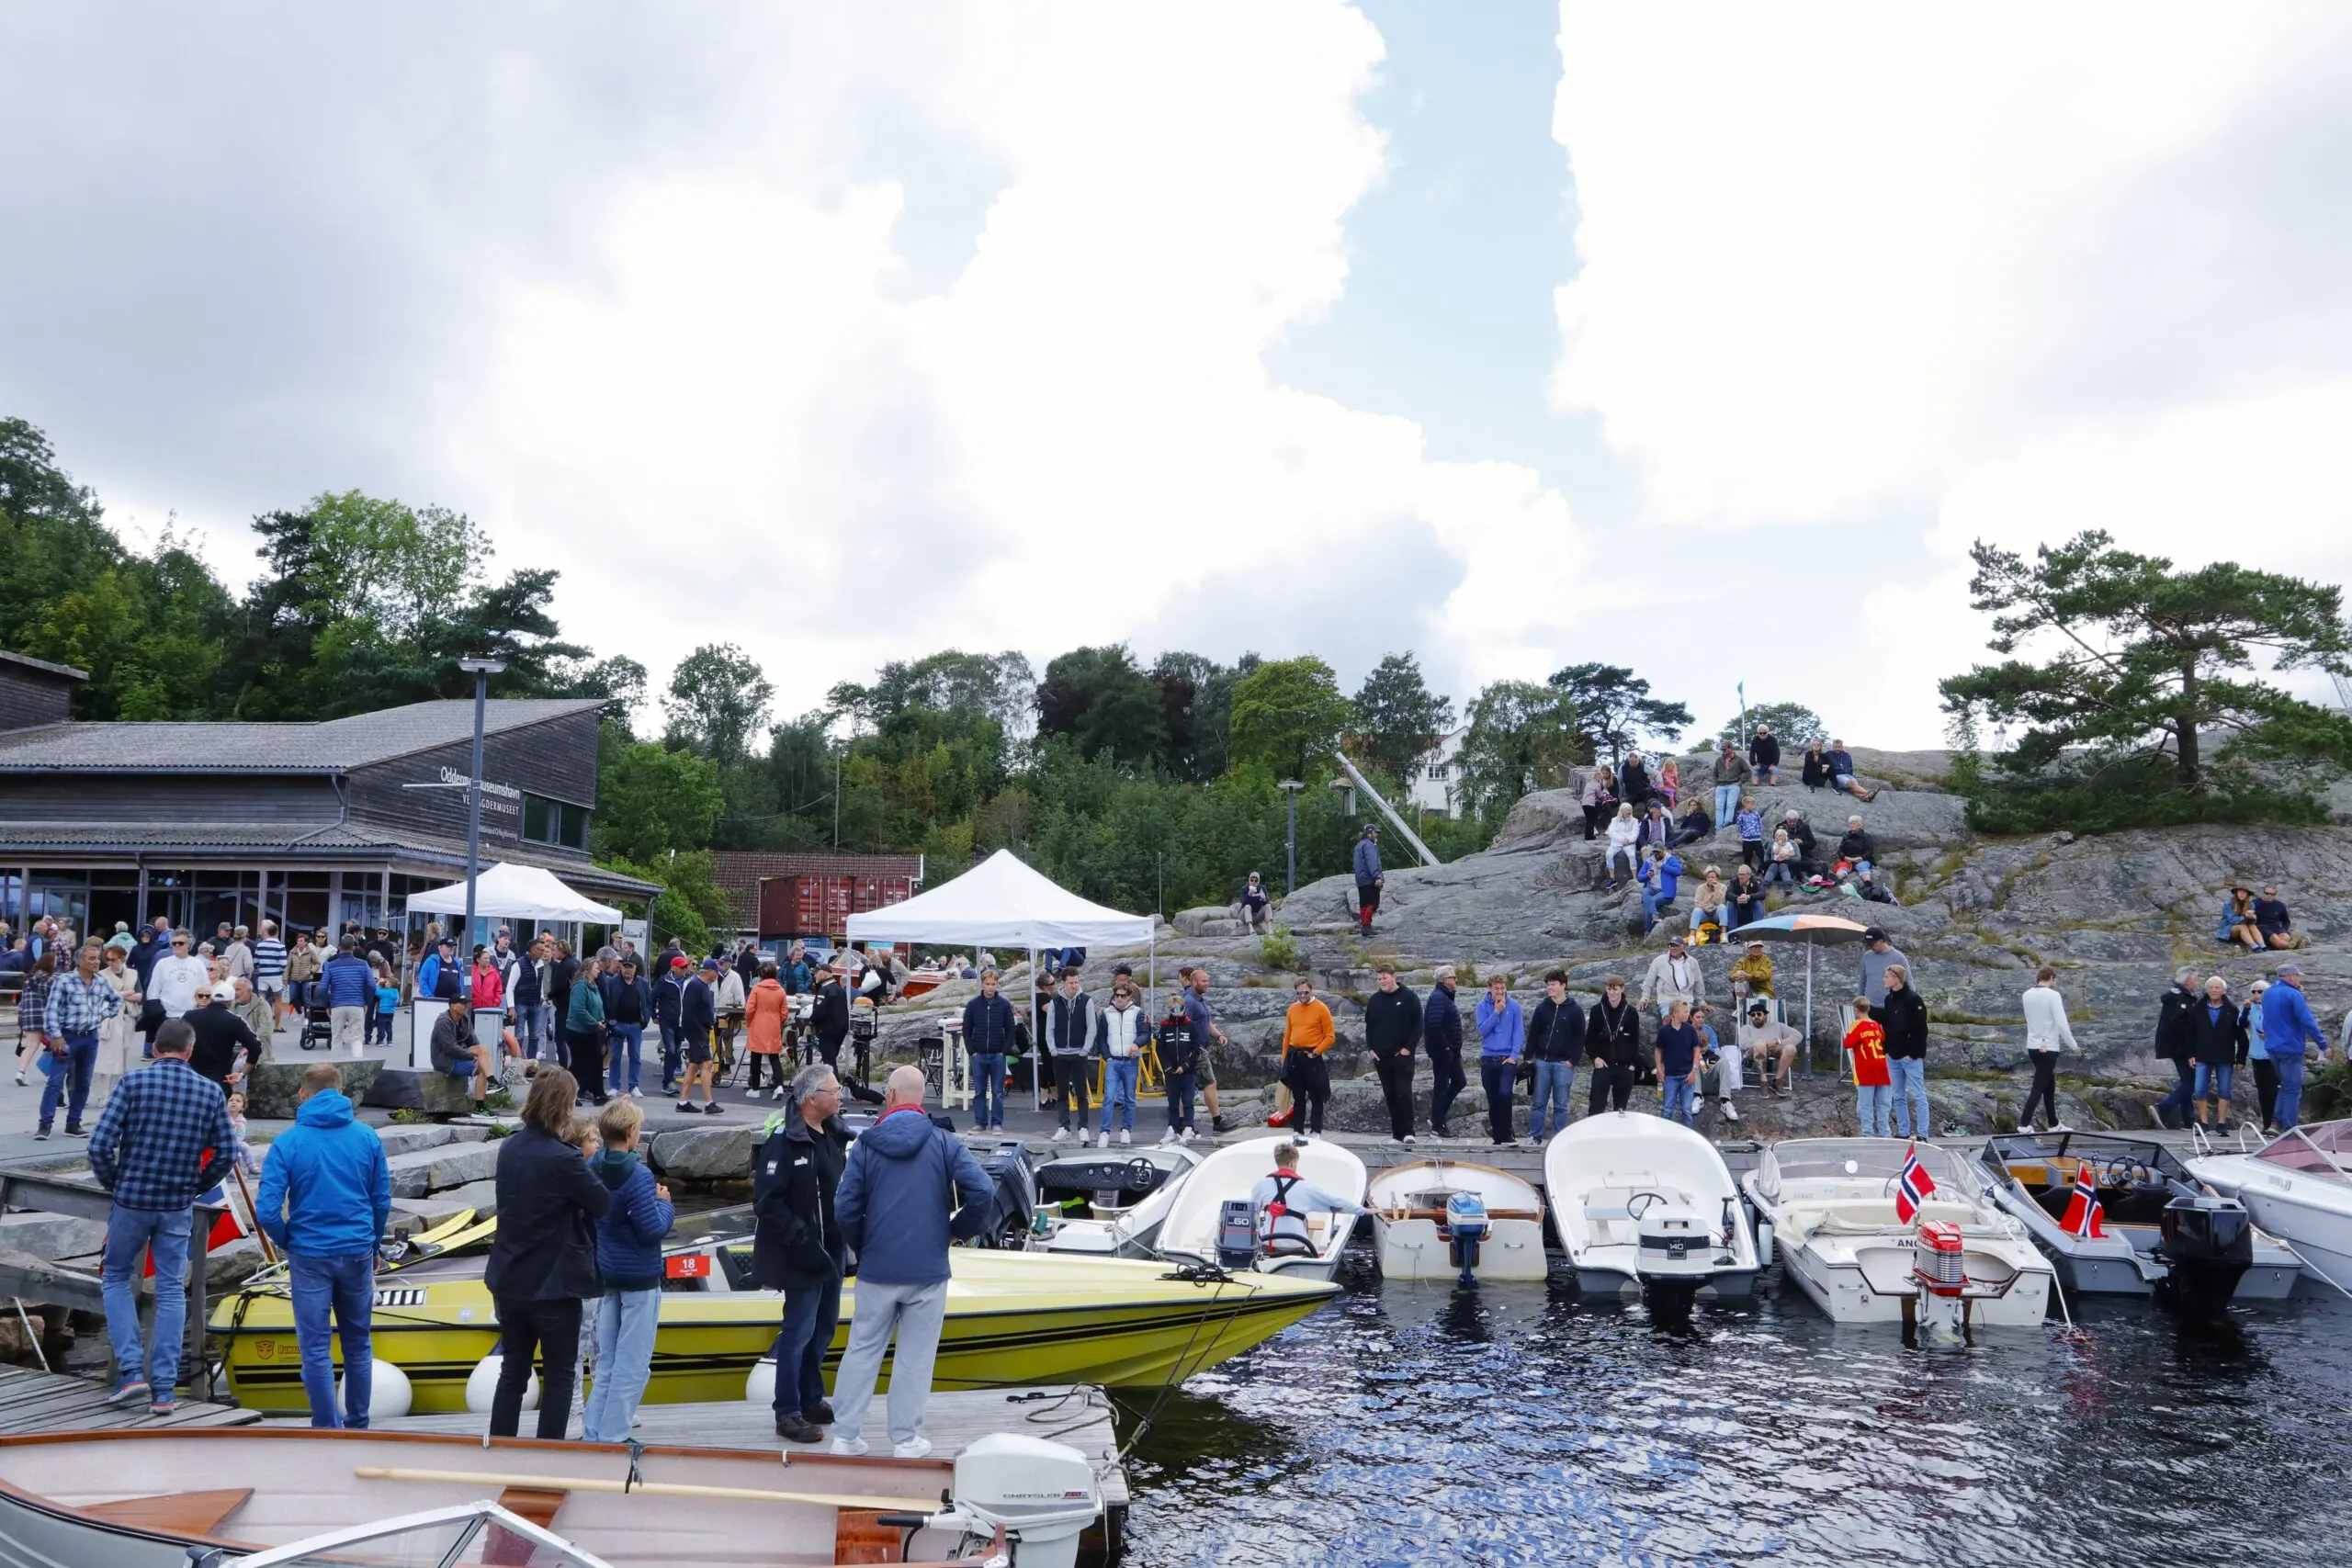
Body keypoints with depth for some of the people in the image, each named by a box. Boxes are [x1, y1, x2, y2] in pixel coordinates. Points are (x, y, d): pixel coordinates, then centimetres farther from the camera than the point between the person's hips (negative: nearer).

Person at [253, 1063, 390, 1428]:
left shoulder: (288, 1142, -8)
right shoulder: (367, 1137, -1)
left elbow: (267, 1210, -12)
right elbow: (382, 1201, 4)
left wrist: (287, 1244, 7)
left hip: (310, 1256, -3)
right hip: (358, 1252, 3)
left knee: (316, 1349, 6)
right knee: (358, 1342, 16)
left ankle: (328, 1430, 9)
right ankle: (358, 1424, 27)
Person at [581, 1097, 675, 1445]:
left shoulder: (592, 1167, 0)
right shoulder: (638, 1175, -22)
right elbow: (653, 1230, -21)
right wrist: (665, 1204, -3)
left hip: (606, 1272, 7)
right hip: (639, 1277, -7)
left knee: (607, 1361, 17)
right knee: (632, 1365, 3)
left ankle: (593, 1432, 21)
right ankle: (612, 1437, 7)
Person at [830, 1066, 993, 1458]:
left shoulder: (866, 1144, -2)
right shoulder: (943, 1142, -5)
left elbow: (845, 1208, -5)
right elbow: (982, 1191, -13)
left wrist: (862, 1249, 12)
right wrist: (960, 1230, 4)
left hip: (876, 1269, 1)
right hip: (928, 1269, -1)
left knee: (862, 1350, 13)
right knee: (915, 1356, 8)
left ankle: (845, 1436, 18)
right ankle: (906, 1439, 15)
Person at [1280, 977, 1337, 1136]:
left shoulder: (1321, 1009, -7)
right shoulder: (1292, 1009, 8)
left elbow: (1330, 1036, -6)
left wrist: (1315, 1053, -12)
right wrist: (1284, 1058, 11)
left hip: (1311, 1058, -5)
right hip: (1294, 1057, 5)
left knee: (1315, 1097, 1)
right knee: (1298, 1096, 12)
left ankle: (1315, 1133, 6)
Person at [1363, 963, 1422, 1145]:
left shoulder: (1409, 997, -3)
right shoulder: (1373, 1000, 9)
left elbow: (1418, 1025, -4)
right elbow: (1368, 1026, 16)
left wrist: (1408, 1048, -11)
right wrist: (1371, 1049, 5)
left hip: (1402, 1055, -4)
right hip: (1381, 1056, 4)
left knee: (1404, 1093, -12)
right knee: (1390, 1096, 7)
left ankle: (1407, 1132, -9)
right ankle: (1397, 1134, 11)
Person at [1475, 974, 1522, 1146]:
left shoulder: (1514, 1005, -1)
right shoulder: (1483, 1006, 1)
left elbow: (1519, 1032, -3)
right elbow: (1482, 1030, -9)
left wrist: (1514, 1056, -12)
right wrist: (1496, 1011, -15)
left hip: (1508, 1058, -2)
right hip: (1488, 1059, 2)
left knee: (1505, 1094, -21)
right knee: (1493, 1100, 7)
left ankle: (1505, 1134, -10)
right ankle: (1497, 1137, 17)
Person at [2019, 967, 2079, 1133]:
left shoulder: (2027, 994, 6)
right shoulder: (2053, 995, -14)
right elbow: (2062, 1024, -17)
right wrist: (2074, 1046, -7)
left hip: (2033, 1047, 7)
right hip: (2048, 1048, -7)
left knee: (2049, 1085, 18)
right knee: (2039, 1087, -5)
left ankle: (2054, 1124, 25)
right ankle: (2024, 1125, -9)